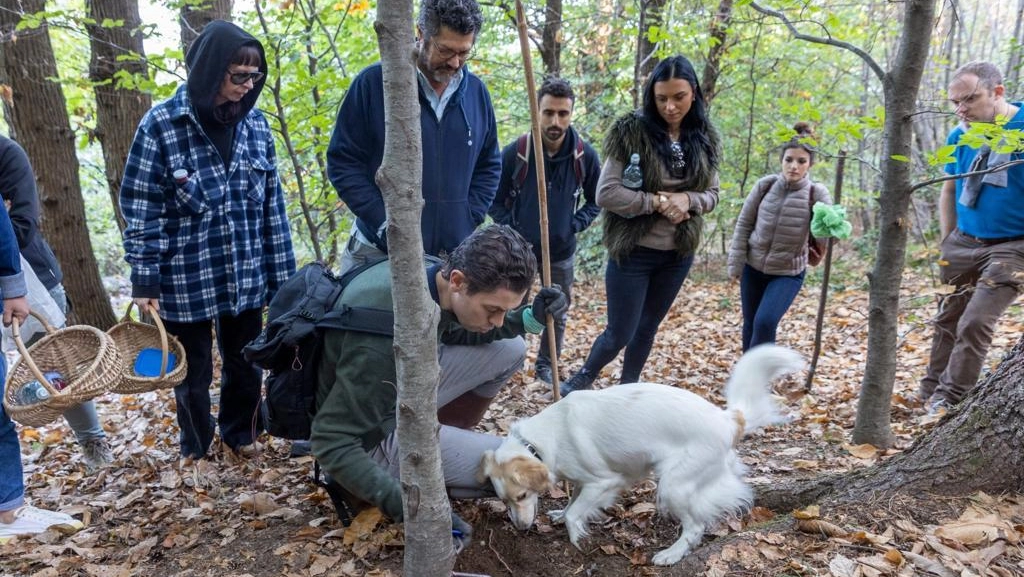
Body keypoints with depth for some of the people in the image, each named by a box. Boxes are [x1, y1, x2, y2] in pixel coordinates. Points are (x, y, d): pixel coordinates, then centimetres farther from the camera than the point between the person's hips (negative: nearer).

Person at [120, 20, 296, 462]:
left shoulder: (254, 123, 0)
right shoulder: (161, 124, -11)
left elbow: (272, 205, 4)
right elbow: (140, 210, -8)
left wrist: (282, 275, 4)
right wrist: (144, 282, -10)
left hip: (246, 277, 3)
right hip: (186, 279, -3)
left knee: (244, 363, 16)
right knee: (193, 372, 15)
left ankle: (239, 432, 43)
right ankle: (195, 446, 39)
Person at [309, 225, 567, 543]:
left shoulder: (432, 270, -14)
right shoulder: (386, 341, -38)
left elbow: (457, 332, 8)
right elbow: (331, 441, -29)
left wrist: (529, 318, -7)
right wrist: (398, 501, -39)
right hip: (375, 436, -8)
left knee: (509, 350, 1)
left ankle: (454, 440, 12)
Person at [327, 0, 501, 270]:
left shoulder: (476, 92, 6)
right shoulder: (374, 82, -6)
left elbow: (489, 166, 14)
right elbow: (343, 162, -5)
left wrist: (468, 223, 1)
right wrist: (385, 225, -12)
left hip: (454, 255, 3)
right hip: (378, 252, -2)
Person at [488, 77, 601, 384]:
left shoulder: (585, 155, -11)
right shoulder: (514, 152, -15)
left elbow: (596, 201, 3)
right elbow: (495, 200, -3)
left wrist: (574, 225, -11)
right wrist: (511, 230, -13)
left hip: (561, 252, 2)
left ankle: (545, 365, 32)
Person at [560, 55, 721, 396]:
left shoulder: (704, 139, 2)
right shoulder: (631, 131, -13)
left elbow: (712, 196, 8)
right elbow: (606, 194, -17)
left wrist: (687, 199, -14)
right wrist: (659, 201, -22)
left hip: (679, 254, 5)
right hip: (633, 252, -5)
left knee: (648, 329, 18)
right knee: (620, 332, 1)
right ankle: (579, 383, 27)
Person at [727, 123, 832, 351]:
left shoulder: (817, 194, -13)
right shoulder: (765, 185, -8)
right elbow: (744, 223, 0)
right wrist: (736, 263, -2)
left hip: (788, 273, -2)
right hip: (753, 268, 2)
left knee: (765, 322, -19)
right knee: (751, 324, 11)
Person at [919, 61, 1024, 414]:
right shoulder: (959, 137, 2)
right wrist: (947, 242, 9)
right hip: (963, 244, 5)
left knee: (975, 324, -12)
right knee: (948, 320, 12)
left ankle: (947, 402, 0)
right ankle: (930, 393, 25)